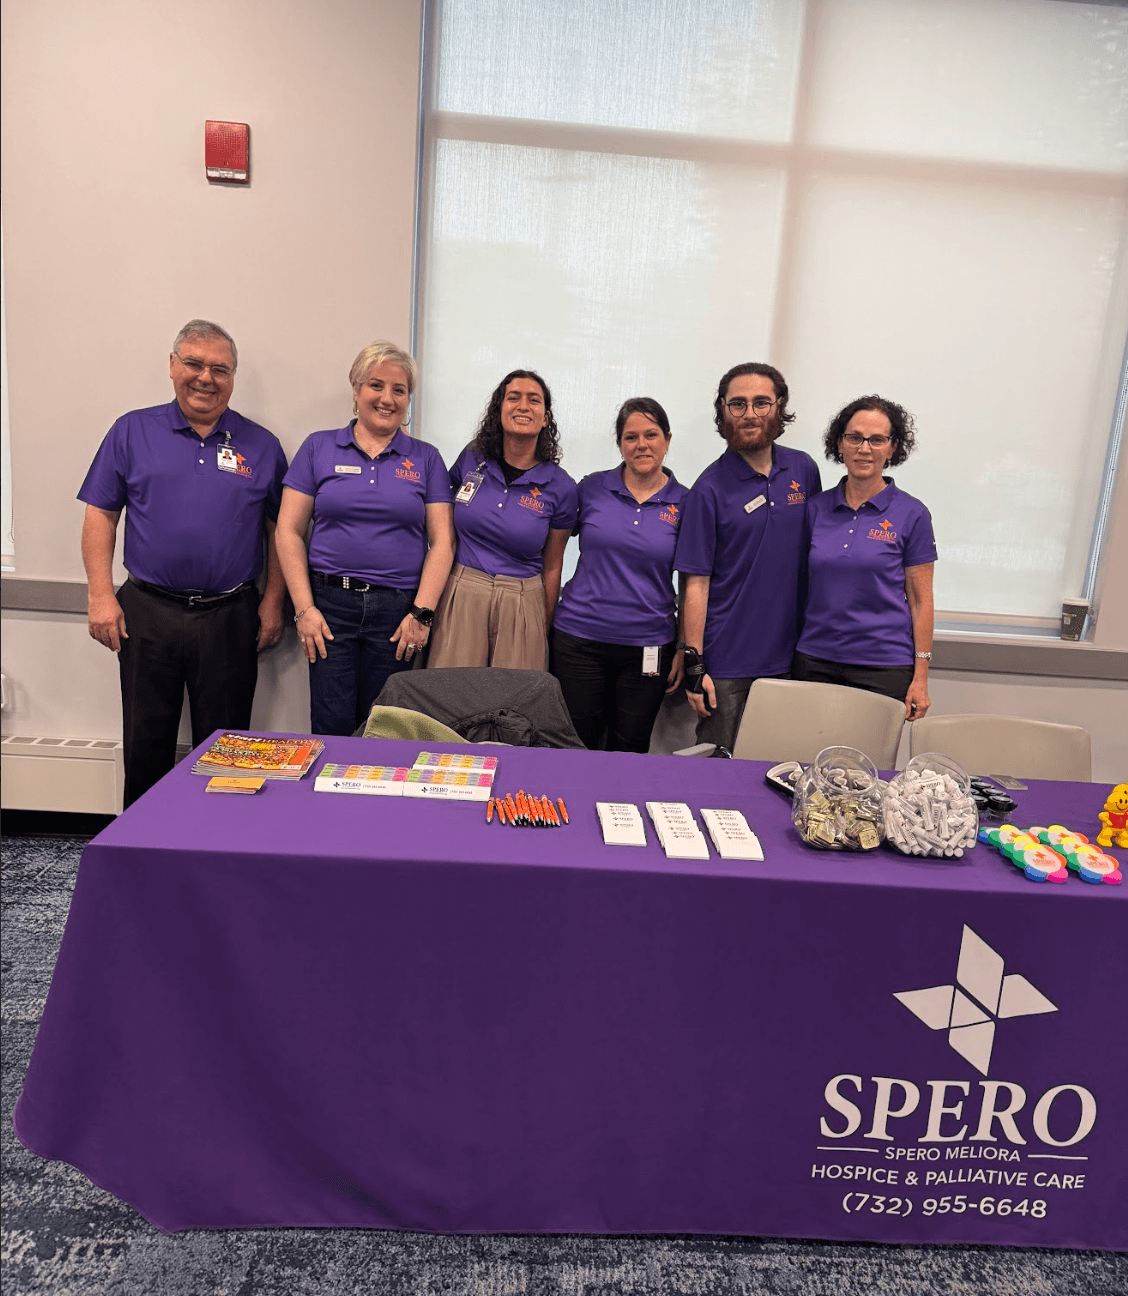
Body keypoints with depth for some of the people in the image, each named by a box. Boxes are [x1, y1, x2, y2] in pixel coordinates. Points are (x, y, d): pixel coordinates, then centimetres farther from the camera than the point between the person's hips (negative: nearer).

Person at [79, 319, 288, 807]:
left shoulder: (261, 446, 6)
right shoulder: (132, 431, 5)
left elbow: (279, 529, 7)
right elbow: (100, 514, 4)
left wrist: (272, 602, 0)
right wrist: (100, 594, -4)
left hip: (231, 618, 0)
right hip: (147, 614, 1)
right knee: (145, 743, 11)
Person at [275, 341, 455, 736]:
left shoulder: (426, 459, 9)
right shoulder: (319, 447, 8)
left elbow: (442, 541, 4)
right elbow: (289, 532, 4)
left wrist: (422, 612, -6)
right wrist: (304, 608, -4)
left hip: (398, 610, 1)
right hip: (330, 604, 0)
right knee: (332, 730, -1)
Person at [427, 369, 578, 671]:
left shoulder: (560, 487, -3)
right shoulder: (472, 460, 2)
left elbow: (552, 567, 5)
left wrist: (545, 632, 8)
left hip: (521, 604, -1)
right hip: (460, 595, 1)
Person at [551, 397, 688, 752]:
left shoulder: (684, 503, 1)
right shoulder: (592, 488, 2)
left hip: (648, 647, 0)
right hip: (579, 639, 0)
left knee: (630, 749, 11)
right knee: (576, 747, 7)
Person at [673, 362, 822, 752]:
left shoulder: (804, 470, 5)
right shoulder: (710, 488, -8)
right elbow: (696, 583, -9)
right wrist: (694, 664, -11)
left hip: (790, 656, 4)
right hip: (726, 664, -4)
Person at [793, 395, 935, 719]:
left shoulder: (911, 514, -2)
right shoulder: (816, 507, 6)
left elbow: (920, 599, -1)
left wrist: (920, 677, -5)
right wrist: (791, 652, 8)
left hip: (884, 667, -2)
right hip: (814, 660, 3)